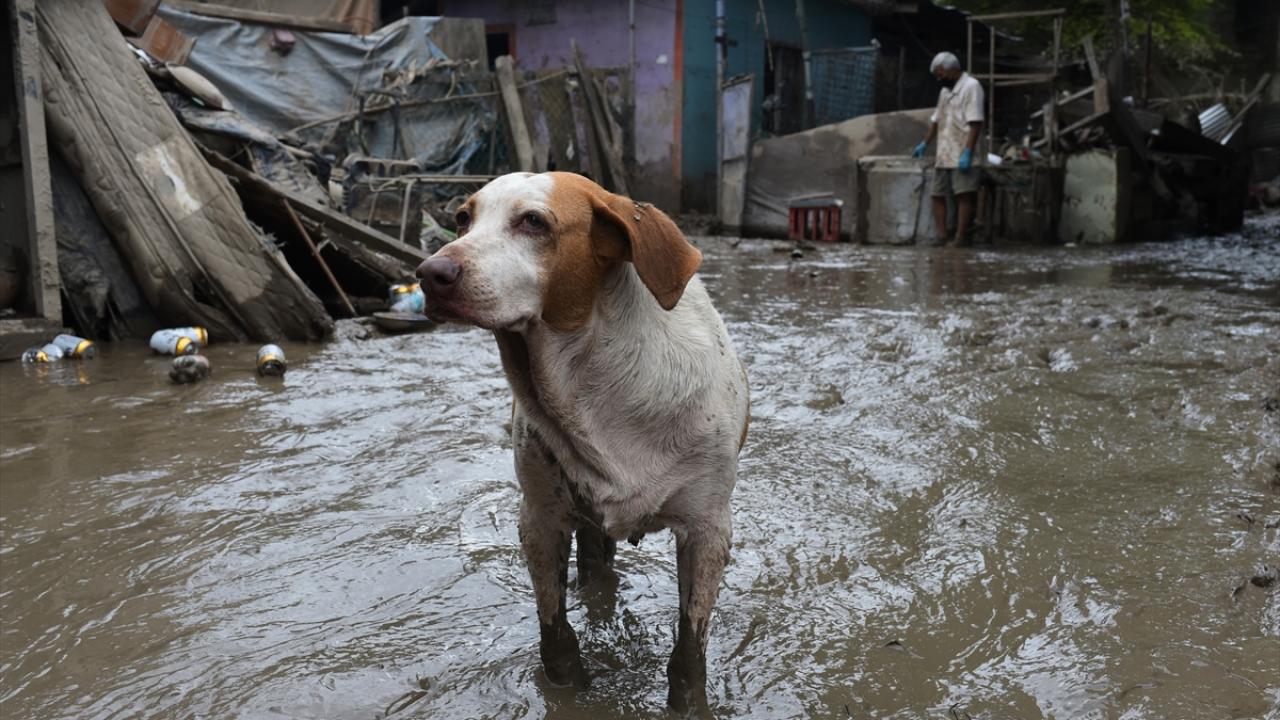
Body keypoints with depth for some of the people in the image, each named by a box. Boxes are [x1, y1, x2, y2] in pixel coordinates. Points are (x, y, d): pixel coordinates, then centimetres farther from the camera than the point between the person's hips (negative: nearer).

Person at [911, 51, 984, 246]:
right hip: (943, 156, 9)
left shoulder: (971, 86, -6)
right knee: (937, 194, 5)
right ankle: (941, 235, 8)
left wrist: (967, 153, -20)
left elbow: (975, 123, -15)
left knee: (964, 195, -8)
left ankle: (960, 237, -7)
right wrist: (925, 144, 29)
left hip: (961, 156, -8)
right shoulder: (945, 91, 20)